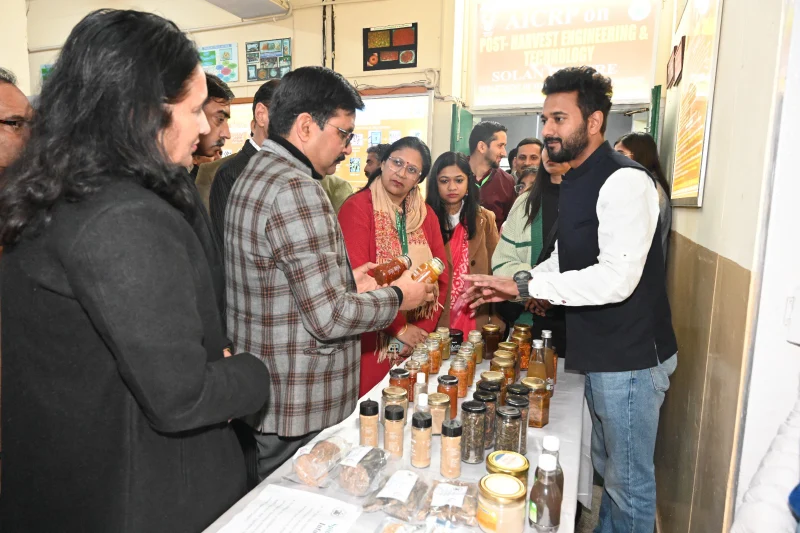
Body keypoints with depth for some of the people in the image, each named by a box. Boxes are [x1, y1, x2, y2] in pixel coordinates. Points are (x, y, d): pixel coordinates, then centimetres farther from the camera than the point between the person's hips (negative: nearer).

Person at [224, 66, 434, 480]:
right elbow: (329, 317, -25)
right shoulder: (296, 189, -23)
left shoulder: (253, 175, 9)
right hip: (300, 412, -10)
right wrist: (397, 297, -10)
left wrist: (344, 282, 11)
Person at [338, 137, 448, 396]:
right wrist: (400, 327, -15)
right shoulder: (357, 208, -10)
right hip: (370, 340, -5)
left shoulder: (426, 214, 8)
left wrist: (423, 329, -5)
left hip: (416, 340, 5)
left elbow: (441, 276, 6)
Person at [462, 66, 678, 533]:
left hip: (631, 357, -9)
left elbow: (617, 279, -29)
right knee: (607, 469, 25)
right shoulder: (576, 180, 10)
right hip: (598, 353, 9)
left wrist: (526, 284, -22)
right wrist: (512, 287, 2)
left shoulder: (624, 180, -20)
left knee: (629, 482, 9)